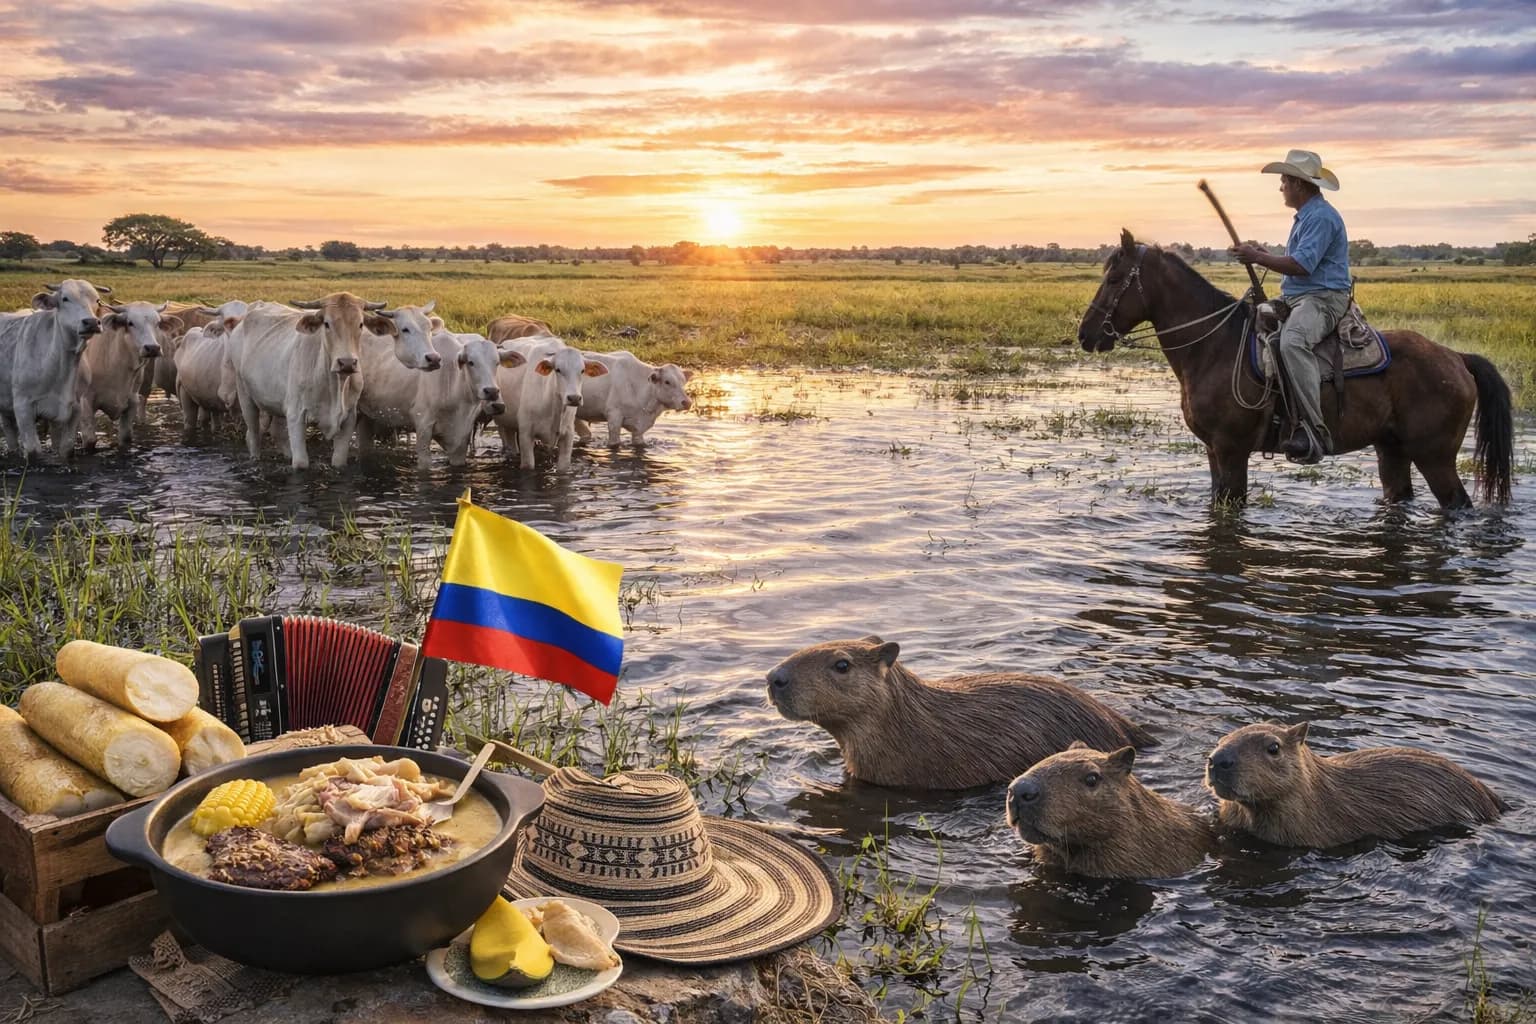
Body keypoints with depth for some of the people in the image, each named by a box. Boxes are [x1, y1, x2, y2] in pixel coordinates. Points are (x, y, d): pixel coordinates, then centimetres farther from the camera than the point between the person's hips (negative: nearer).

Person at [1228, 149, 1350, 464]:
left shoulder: (1321, 217, -12)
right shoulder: (1306, 216, 21)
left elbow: (1302, 265, -22)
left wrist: (1257, 258, -15)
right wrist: (1265, 255, 18)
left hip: (1323, 299, -12)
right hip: (1295, 298, 12)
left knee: (1292, 341, -39)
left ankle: (1314, 430, -44)